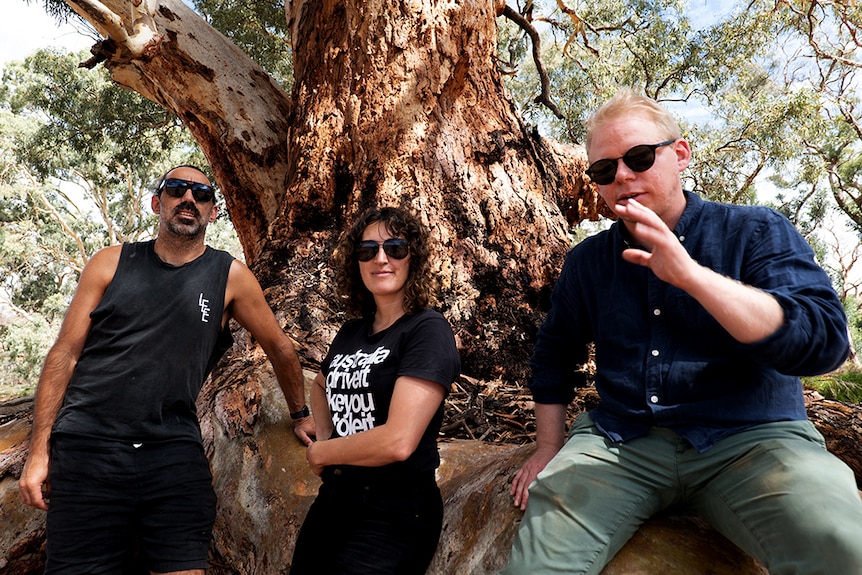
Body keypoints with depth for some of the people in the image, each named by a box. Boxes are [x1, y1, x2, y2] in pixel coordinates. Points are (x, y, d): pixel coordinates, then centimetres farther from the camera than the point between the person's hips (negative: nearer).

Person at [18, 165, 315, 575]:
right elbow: (64, 354, 6)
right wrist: (39, 450, 0)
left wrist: (300, 415, 22)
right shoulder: (112, 263, 6)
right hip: (87, 449, 1)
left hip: (175, 456, 0)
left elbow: (279, 348, 14)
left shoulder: (230, 277, 3)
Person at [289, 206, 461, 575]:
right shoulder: (351, 333, 6)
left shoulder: (428, 331, -15)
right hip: (332, 501, 7)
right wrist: (324, 437, 8)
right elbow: (321, 386, 28)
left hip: (395, 516, -7)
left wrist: (319, 454, -9)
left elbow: (398, 441, -25)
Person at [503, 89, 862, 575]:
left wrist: (689, 274, -24)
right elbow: (554, 353, 23)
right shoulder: (587, 260, 12)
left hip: (752, 439, -2)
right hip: (619, 443, 3)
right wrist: (550, 447, 16)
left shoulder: (758, 233, 0)